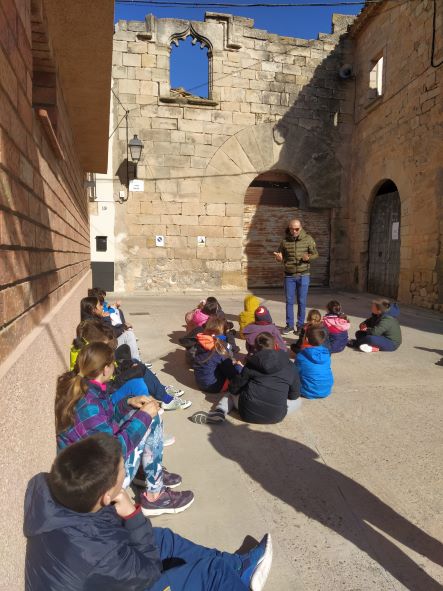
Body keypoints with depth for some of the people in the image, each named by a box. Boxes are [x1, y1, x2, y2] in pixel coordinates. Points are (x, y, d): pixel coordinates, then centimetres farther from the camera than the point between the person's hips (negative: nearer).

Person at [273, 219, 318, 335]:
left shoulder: (308, 239, -2)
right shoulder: (285, 241, 2)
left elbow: (315, 254, 1)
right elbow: (281, 257, 11)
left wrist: (308, 257, -22)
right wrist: (278, 258, -13)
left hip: (303, 275, -1)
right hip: (289, 275, 2)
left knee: (301, 301, 4)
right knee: (289, 301, 6)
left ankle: (300, 325, 15)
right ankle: (289, 325, 17)